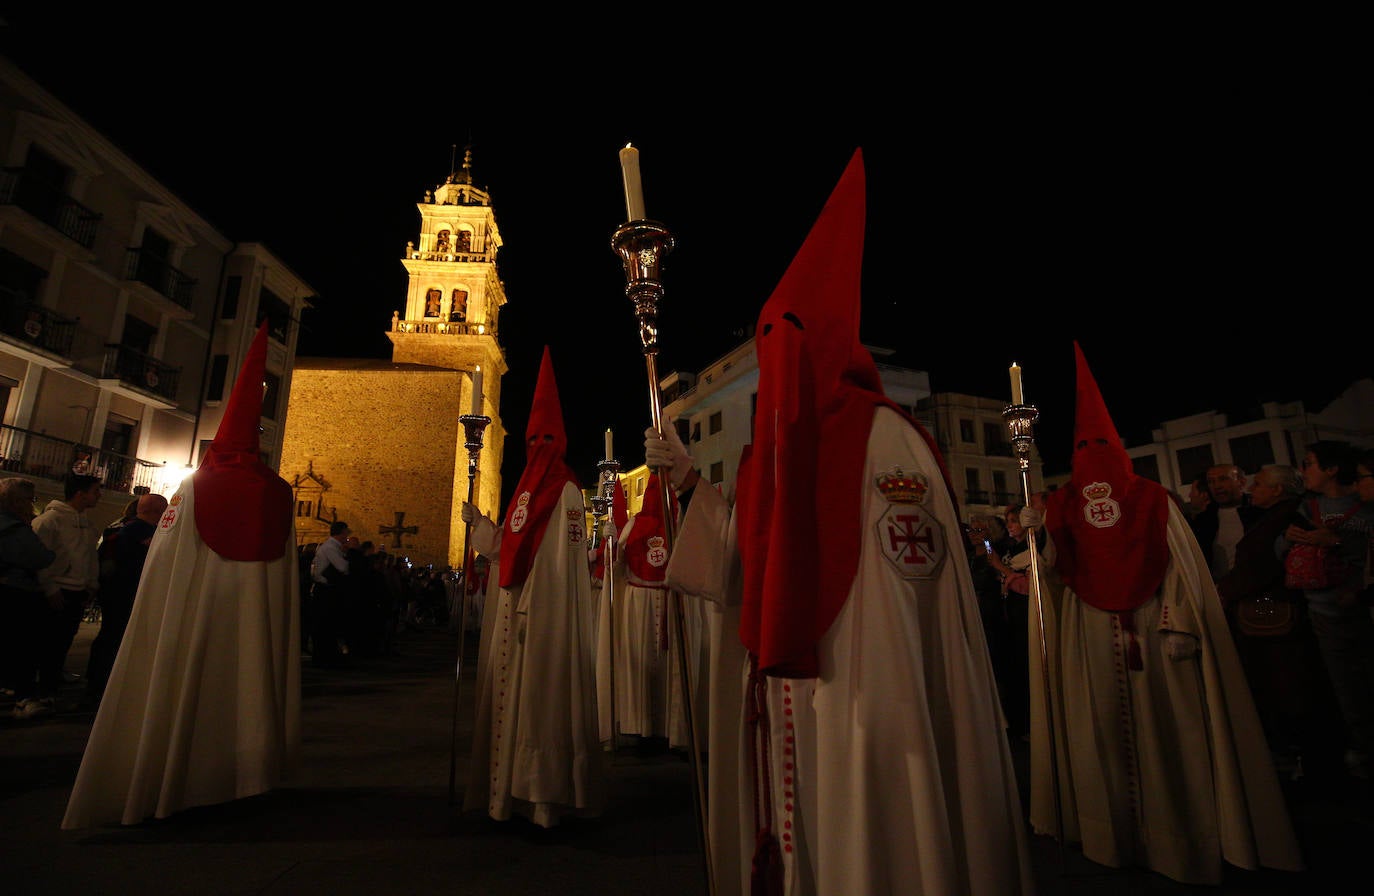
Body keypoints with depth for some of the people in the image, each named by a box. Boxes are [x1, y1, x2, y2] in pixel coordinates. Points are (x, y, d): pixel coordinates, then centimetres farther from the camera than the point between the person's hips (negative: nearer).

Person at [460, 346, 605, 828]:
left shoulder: (566, 490, -9)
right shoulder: (526, 489, 15)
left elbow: (566, 560, -16)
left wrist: (536, 607, -20)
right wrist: (478, 521, 26)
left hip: (548, 616, -8)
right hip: (514, 612, 9)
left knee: (542, 695, -1)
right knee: (512, 695, 14)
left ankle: (547, 794, 13)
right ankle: (512, 790, 28)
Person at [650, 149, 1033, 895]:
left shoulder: (881, 434, -13)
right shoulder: (772, 447, 10)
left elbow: (912, 583, -17)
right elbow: (745, 557, 10)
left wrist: (890, 723, -18)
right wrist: (686, 480, 2)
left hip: (858, 705, -7)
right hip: (780, 703, 8)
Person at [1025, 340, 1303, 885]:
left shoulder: (1153, 498, 3)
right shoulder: (1062, 504, 6)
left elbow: (1181, 563, -3)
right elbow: (1051, 560, 4)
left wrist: (1178, 622, -12)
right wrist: (1034, 530, -14)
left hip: (1152, 623, -1)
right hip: (1088, 634, 2)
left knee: (1164, 722, 3)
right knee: (1101, 723, 6)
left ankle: (1181, 834, 18)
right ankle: (1114, 831, 19)